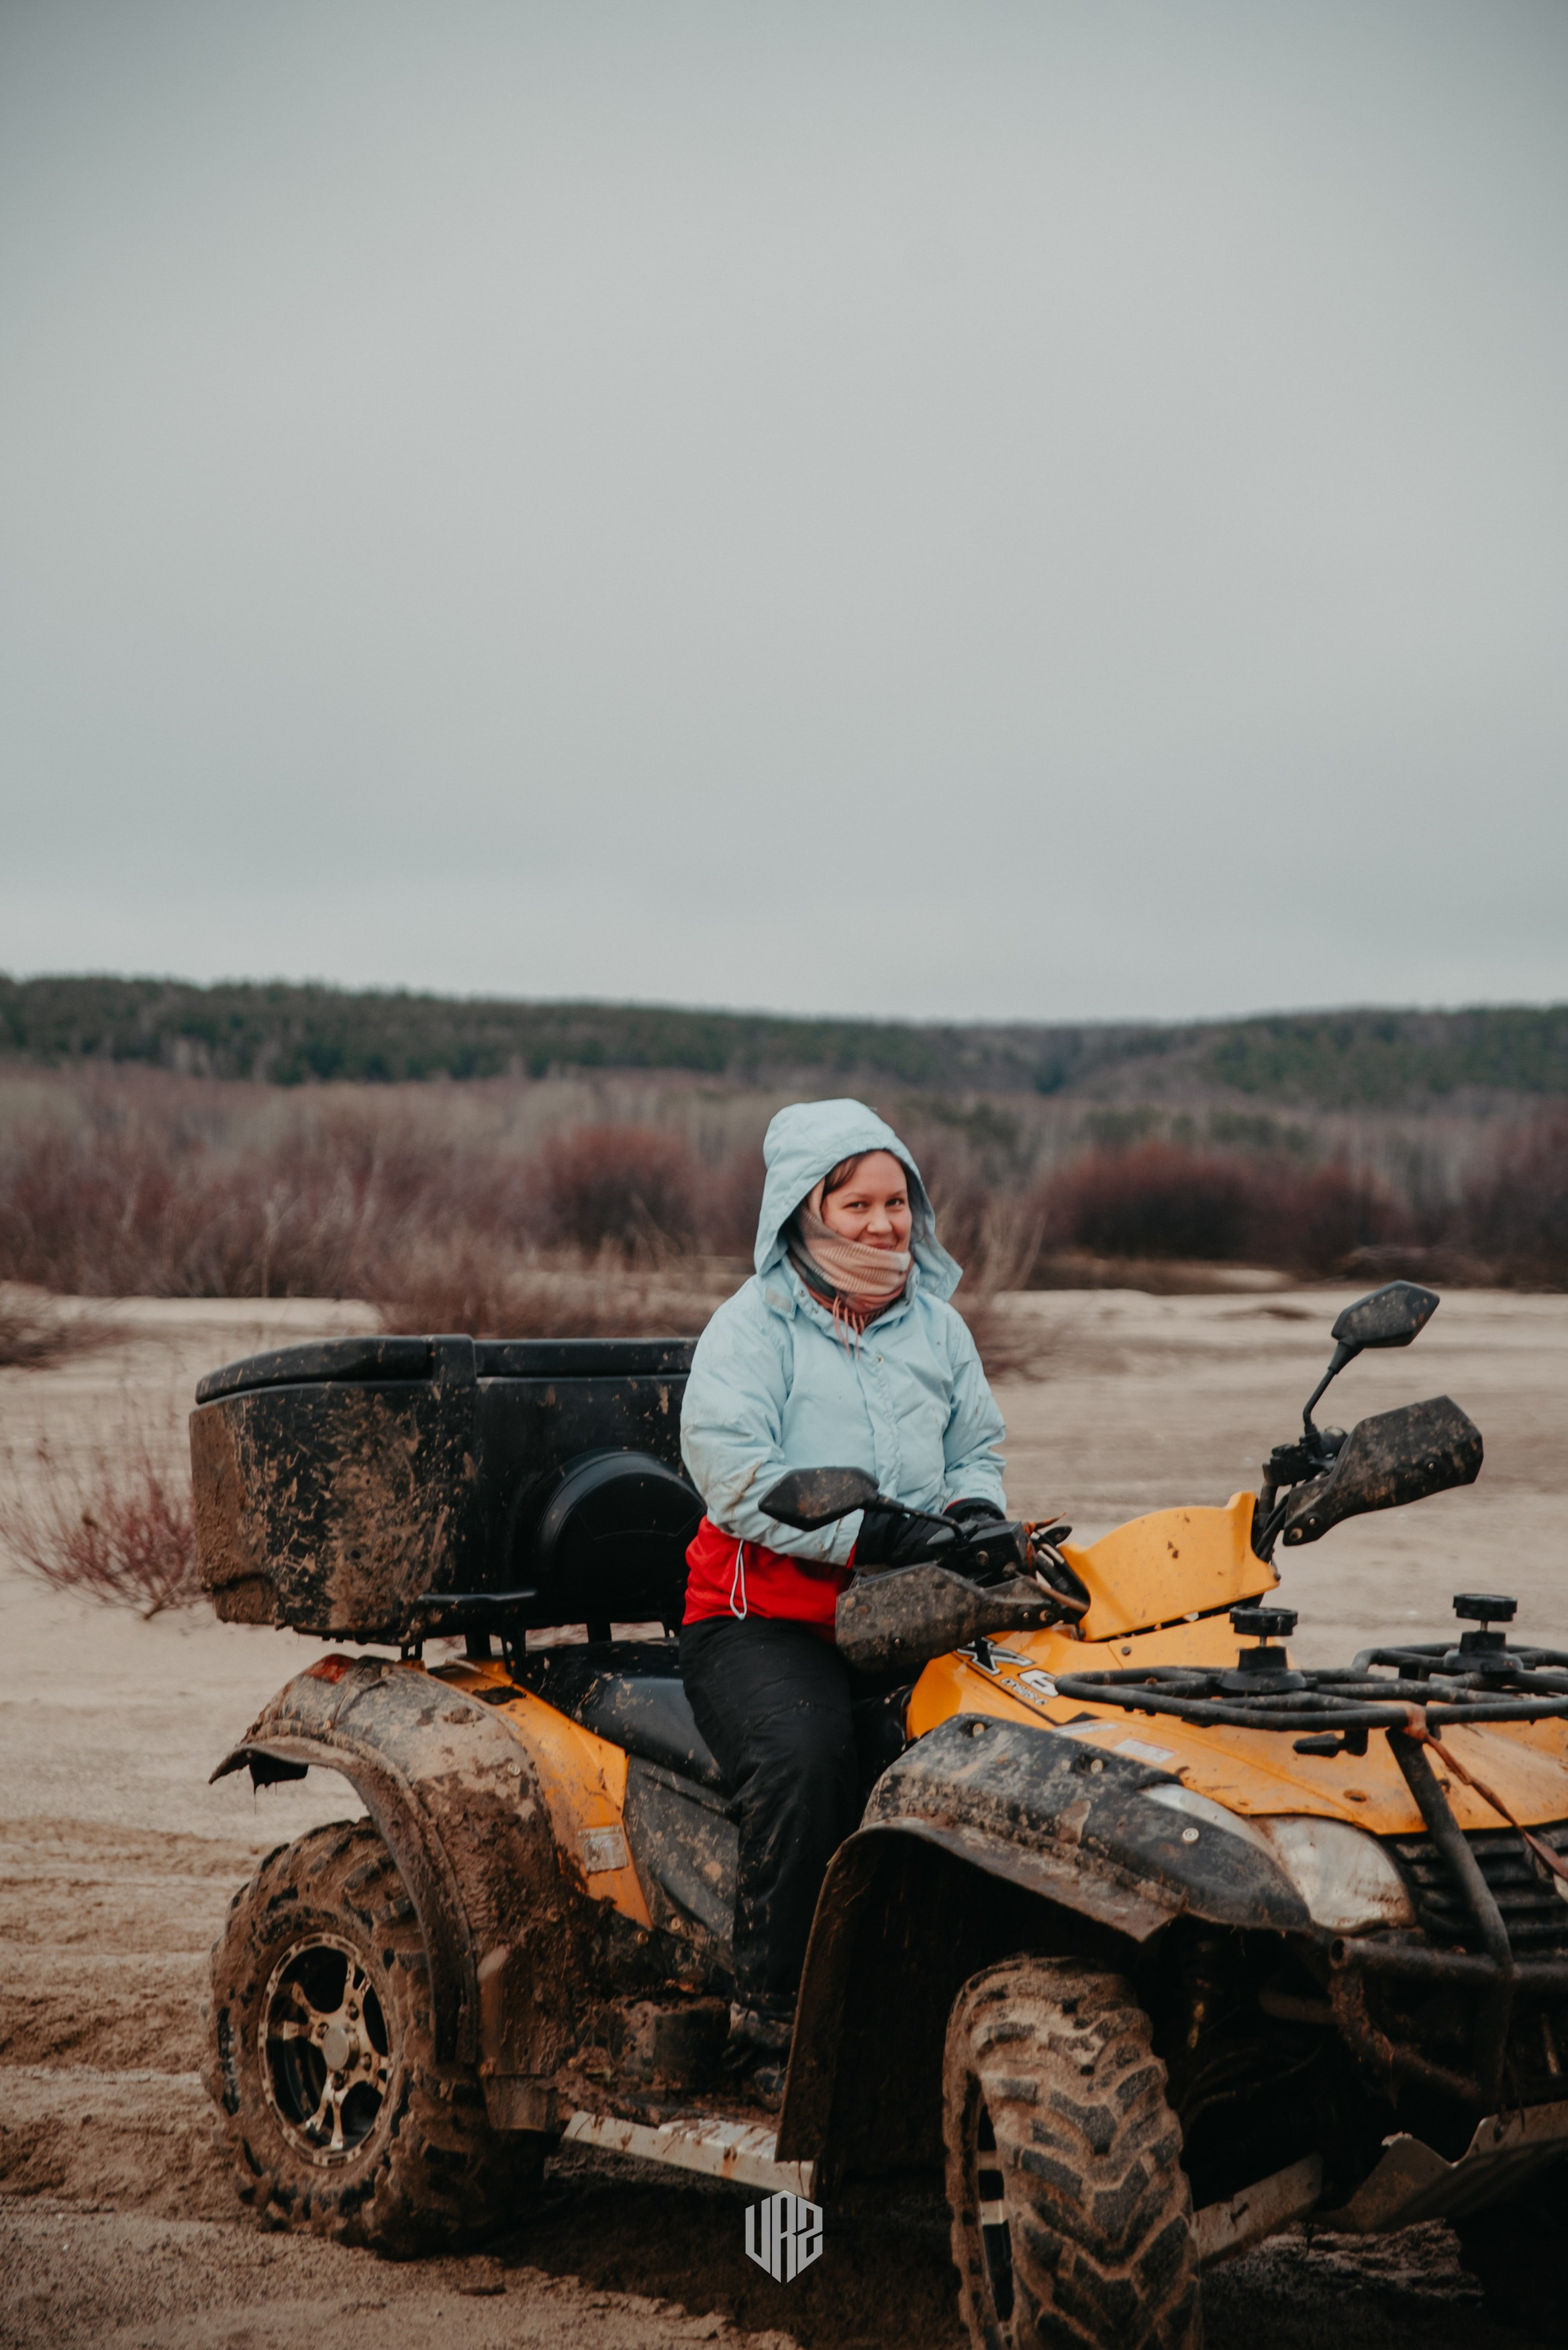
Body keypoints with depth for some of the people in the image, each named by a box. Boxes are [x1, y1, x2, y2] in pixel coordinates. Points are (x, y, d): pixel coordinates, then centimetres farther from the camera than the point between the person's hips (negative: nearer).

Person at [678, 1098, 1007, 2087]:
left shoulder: (938, 1327, 19)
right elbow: (735, 1472, -12)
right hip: (768, 1613, -4)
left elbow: (979, 1449, 24)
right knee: (806, 1754, -34)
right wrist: (877, 1534, -21)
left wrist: (973, 1514, -1)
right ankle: (773, 2023, -21)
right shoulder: (751, 1328, 1)